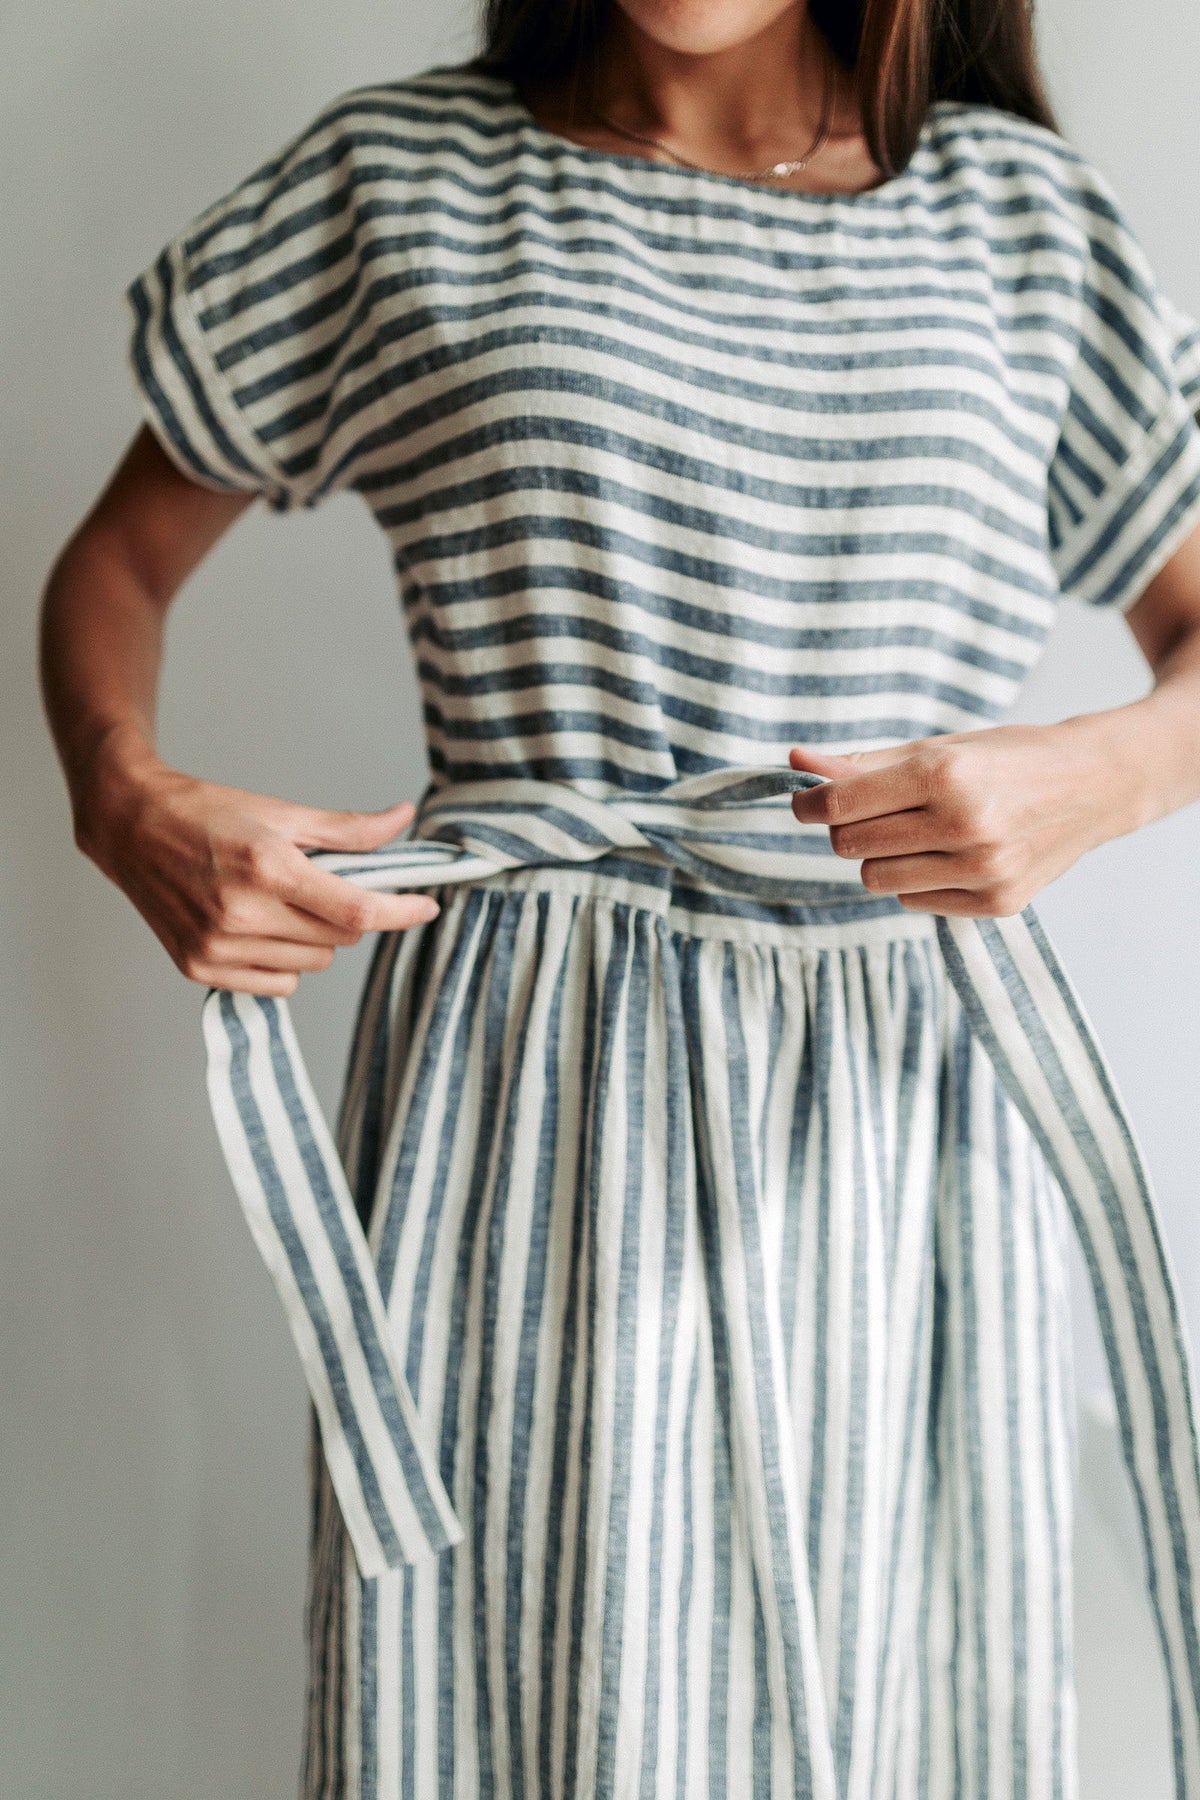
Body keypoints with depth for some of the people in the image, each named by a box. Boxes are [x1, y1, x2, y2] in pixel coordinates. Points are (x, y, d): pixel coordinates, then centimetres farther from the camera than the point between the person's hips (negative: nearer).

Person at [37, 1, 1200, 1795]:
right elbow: (115, 566, 13)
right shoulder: (397, 173, 5)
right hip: (525, 1089, -1)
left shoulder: (1022, 207, 9)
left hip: (894, 1106, 2)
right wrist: (126, 801, -8)